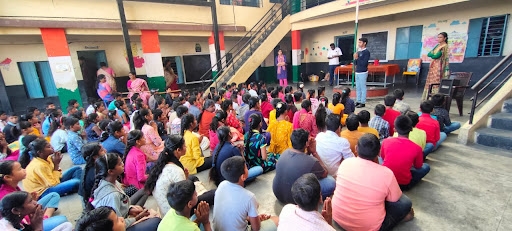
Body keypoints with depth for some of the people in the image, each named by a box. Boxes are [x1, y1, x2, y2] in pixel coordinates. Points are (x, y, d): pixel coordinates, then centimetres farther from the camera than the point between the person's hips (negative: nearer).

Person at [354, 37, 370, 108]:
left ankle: (362, 102, 3)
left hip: (363, 73, -8)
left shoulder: (366, 52, -9)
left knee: (363, 88, -3)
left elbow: (364, 63, -17)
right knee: (358, 88, 12)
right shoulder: (358, 51, 12)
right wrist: (355, 59, -6)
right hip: (357, 72, 8)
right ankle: (358, 101, 21)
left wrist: (357, 58, -13)